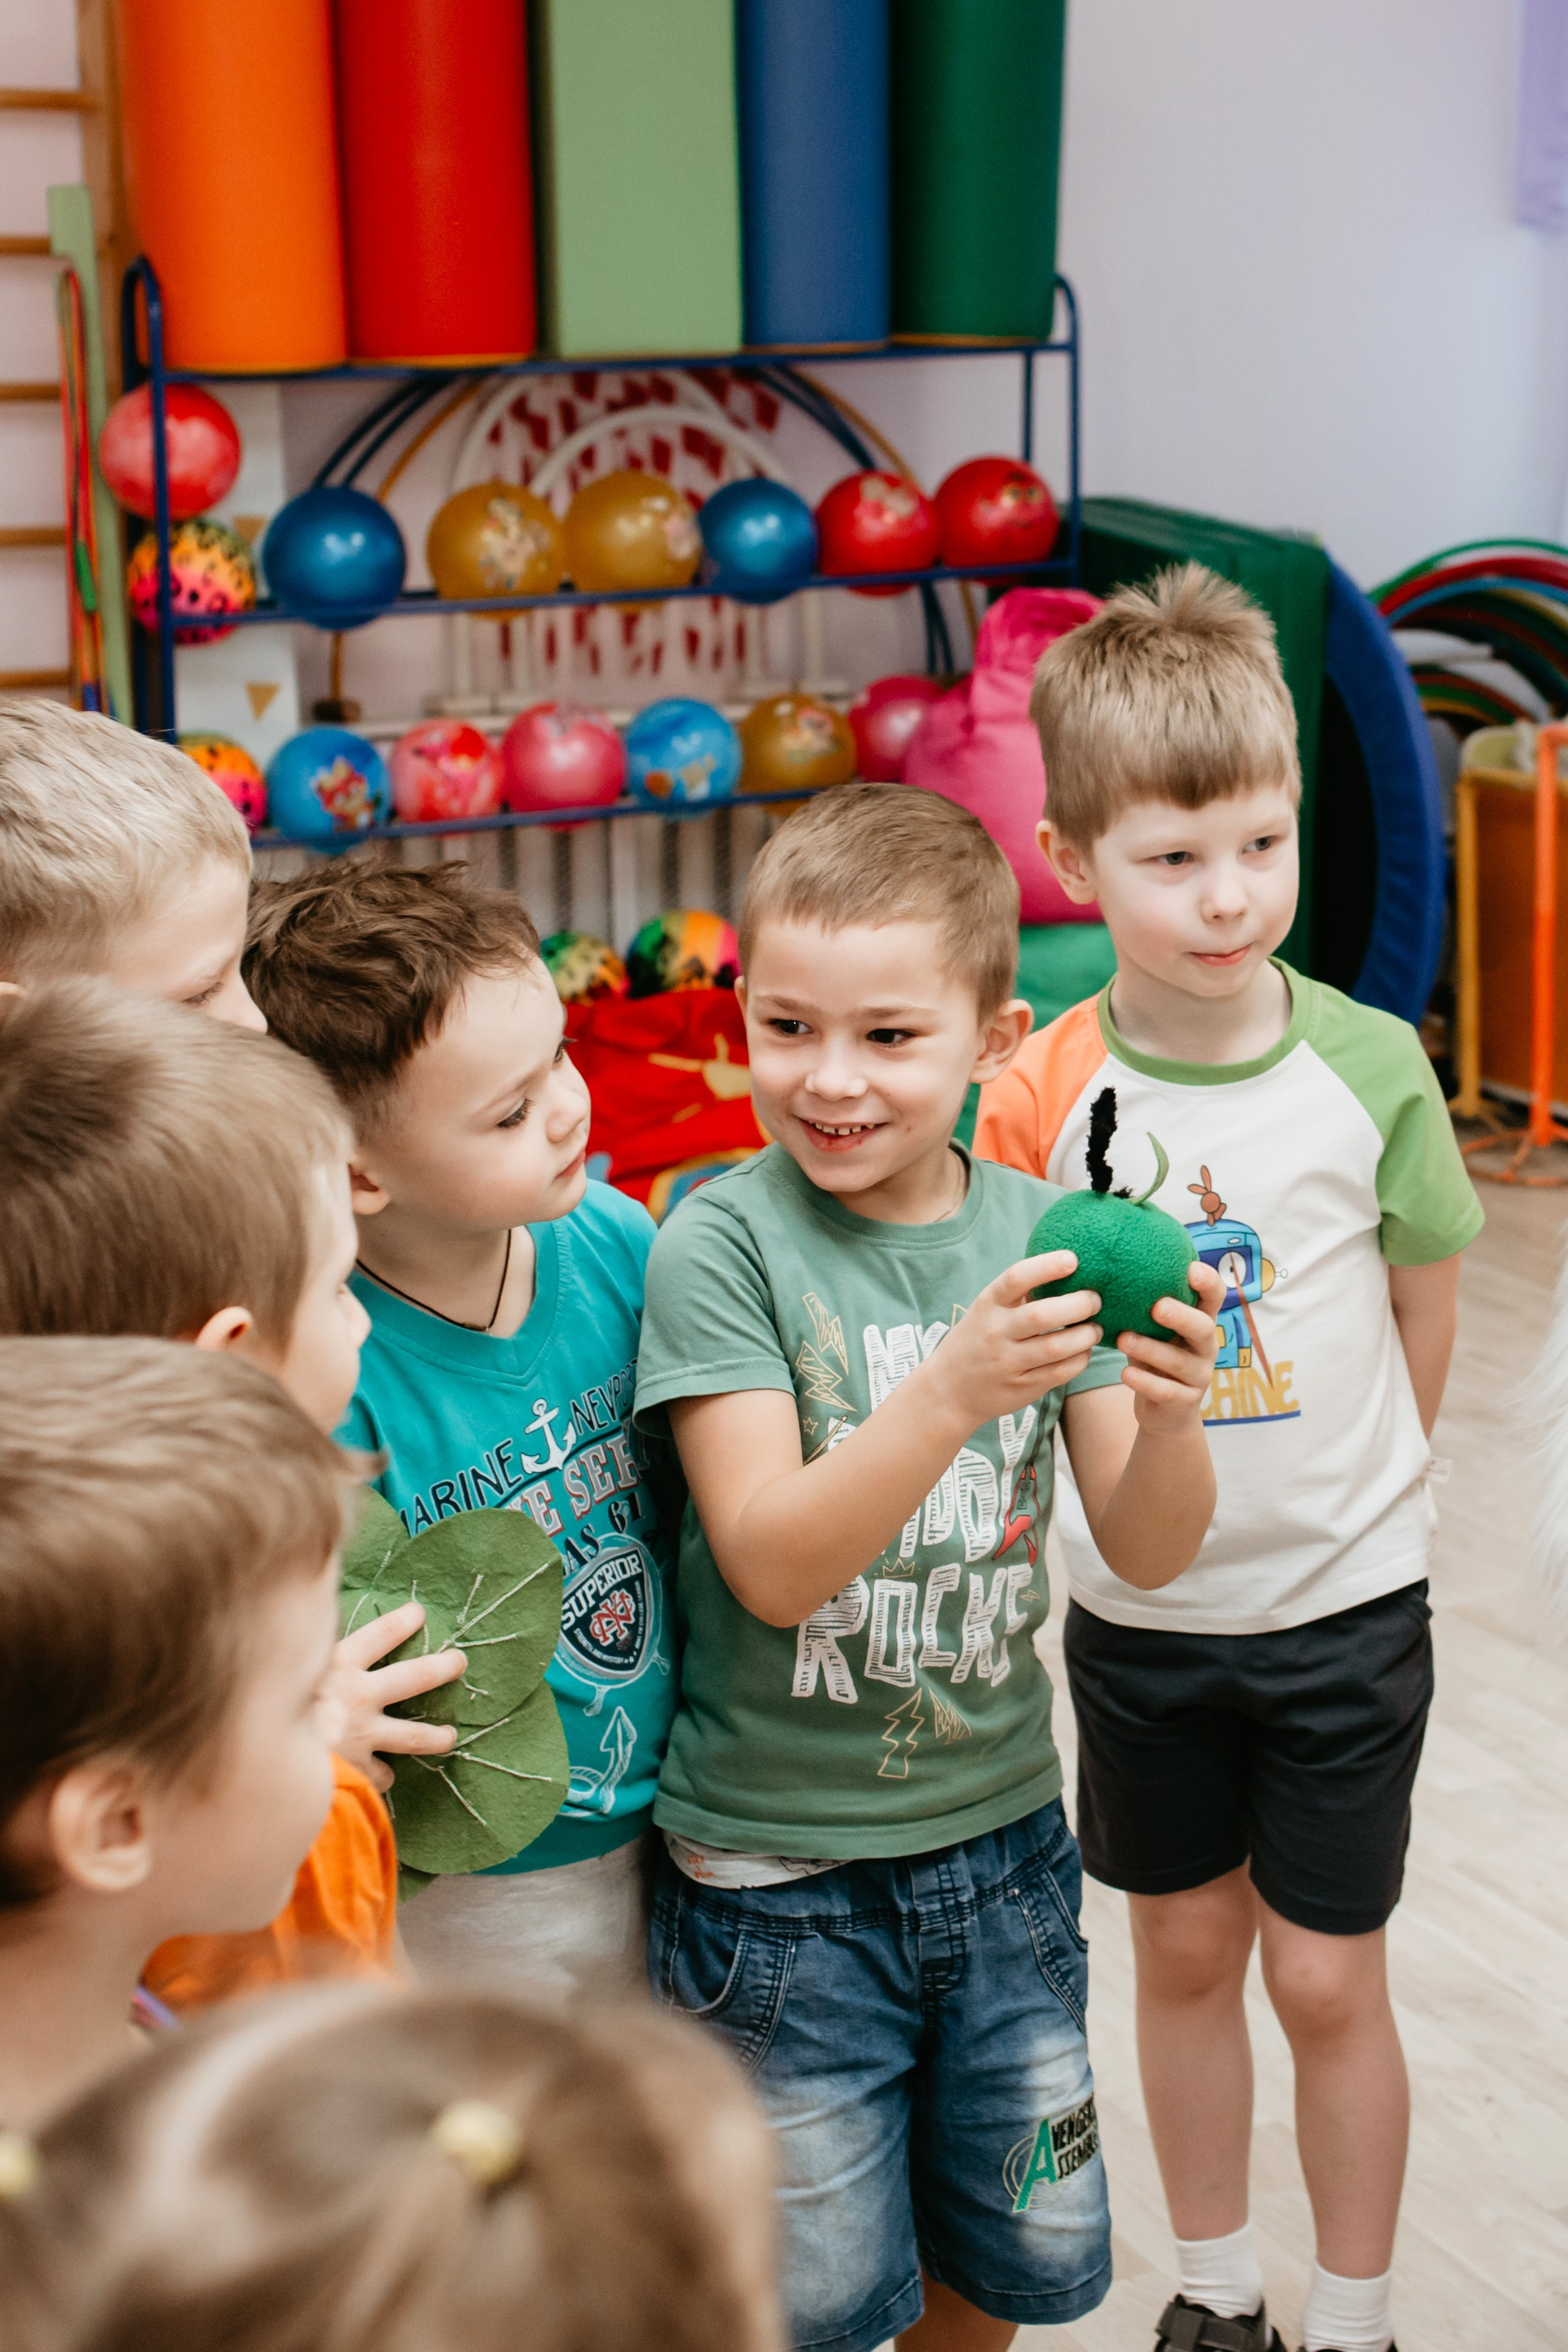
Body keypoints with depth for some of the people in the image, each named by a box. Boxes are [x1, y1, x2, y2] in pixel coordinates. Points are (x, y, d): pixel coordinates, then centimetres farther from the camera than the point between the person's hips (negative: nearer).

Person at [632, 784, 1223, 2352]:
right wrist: (951, 1393, -35)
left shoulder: (1035, 1233, -4)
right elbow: (771, 1564, -21)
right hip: (777, 1870, -3)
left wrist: (1170, 1416, -26)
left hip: (1000, 1840, 4)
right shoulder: (723, 1244, -15)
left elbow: (1148, 1552, -5)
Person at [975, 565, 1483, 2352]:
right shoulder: (1043, 1093, -12)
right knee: (1185, 1952, 17)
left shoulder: (1369, 1064, -14)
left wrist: (1346, 1500, 6)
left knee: (1326, 1978, 8)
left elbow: (1423, 1305, -1)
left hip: (1341, 1600, -1)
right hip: (1136, 1605, 2)